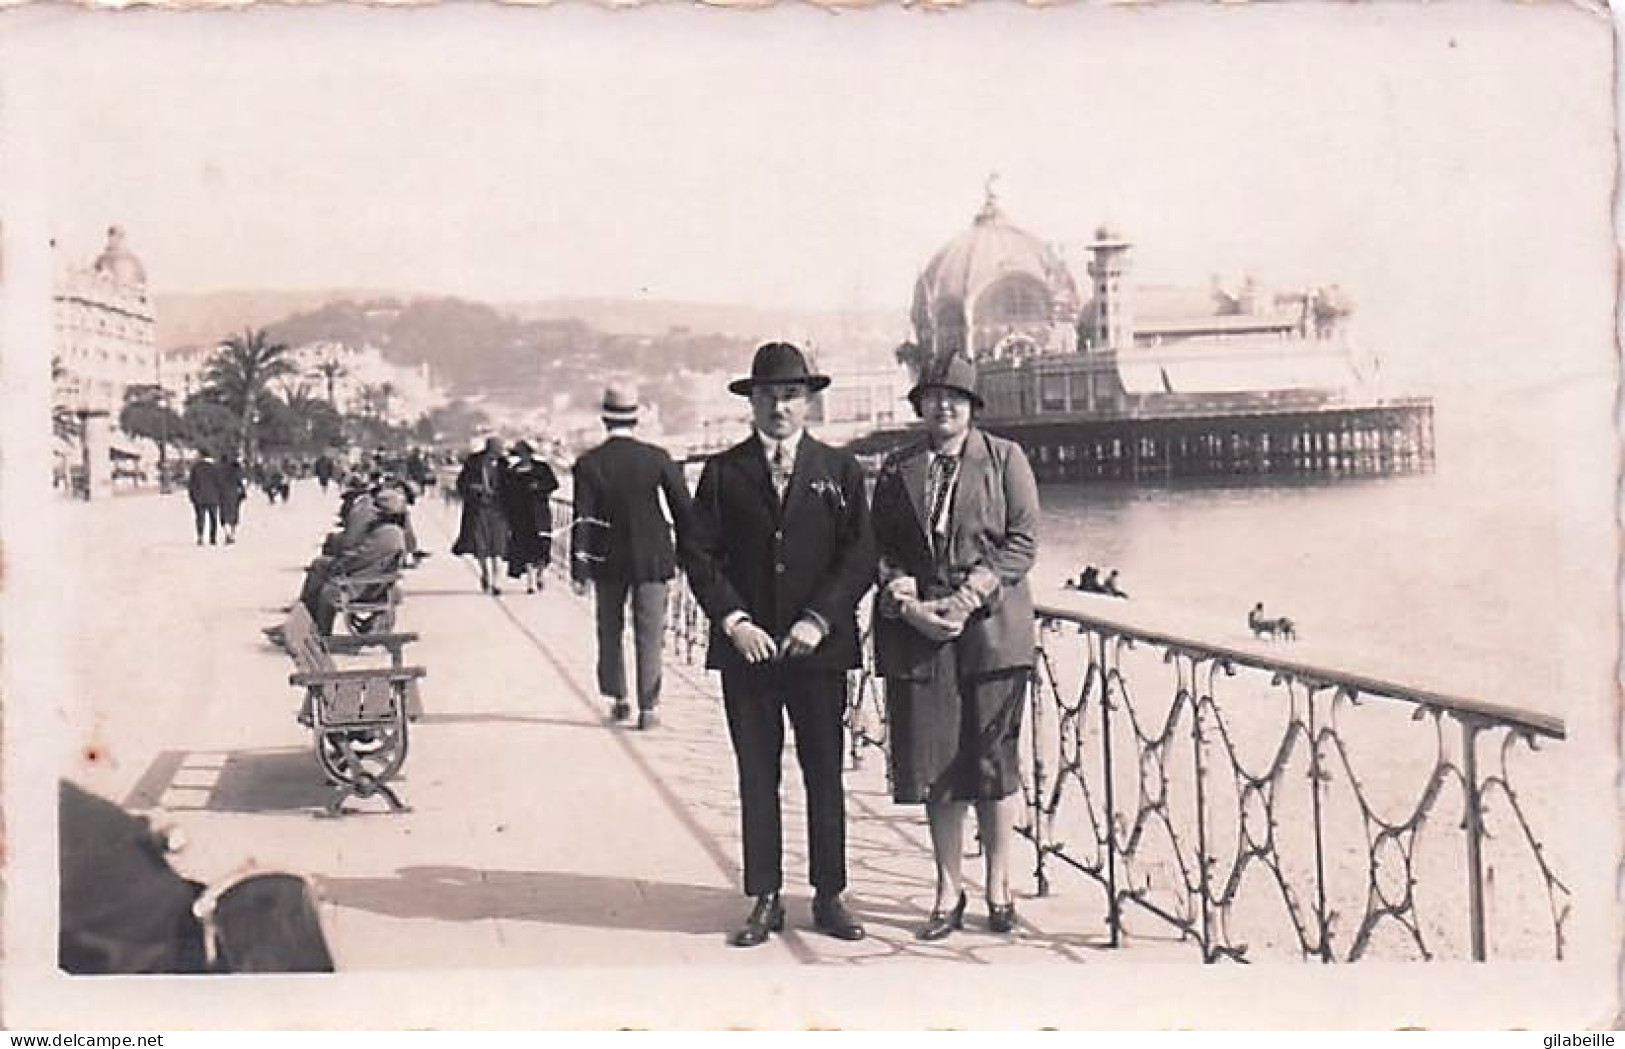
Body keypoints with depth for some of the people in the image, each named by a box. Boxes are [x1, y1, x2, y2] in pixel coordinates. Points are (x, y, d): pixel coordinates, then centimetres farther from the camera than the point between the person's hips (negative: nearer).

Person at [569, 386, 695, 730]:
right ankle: (647, 708, 3)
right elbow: (684, 510, -4)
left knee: (610, 631, 19)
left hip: (608, 560, 1)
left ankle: (618, 699, 25)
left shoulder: (588, 464, -8)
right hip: (652, 559, -1)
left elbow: (583, 521, -10)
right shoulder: (657, 458, -8)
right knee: (649, 636, 5)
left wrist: (579, 570, -5)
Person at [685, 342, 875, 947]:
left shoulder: (840, 471, 7)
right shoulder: (723, 473, 6)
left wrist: (819, 620, -10)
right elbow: (701, 556, 3)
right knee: (757, 778, 6)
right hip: (747, 647, 0)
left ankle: (829, 897, 15)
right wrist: (734, 621, -10)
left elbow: (860, 556, 1)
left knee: (825, 776, 5)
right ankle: (765, 901, 13)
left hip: (819, 648, 0)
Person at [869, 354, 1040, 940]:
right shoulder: (897, 469, 11)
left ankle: (998, 888, 16)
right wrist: (908, 603, -8)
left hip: (991, 627, -2)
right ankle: (949, 892, 14)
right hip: (917, 629, 2)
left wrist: (968, 598, -11)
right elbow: (880, 548, 9)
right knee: (935, 764, 3)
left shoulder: (1005, 458, 4)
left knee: (993, 760, 2)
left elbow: (1023, 541, -2)